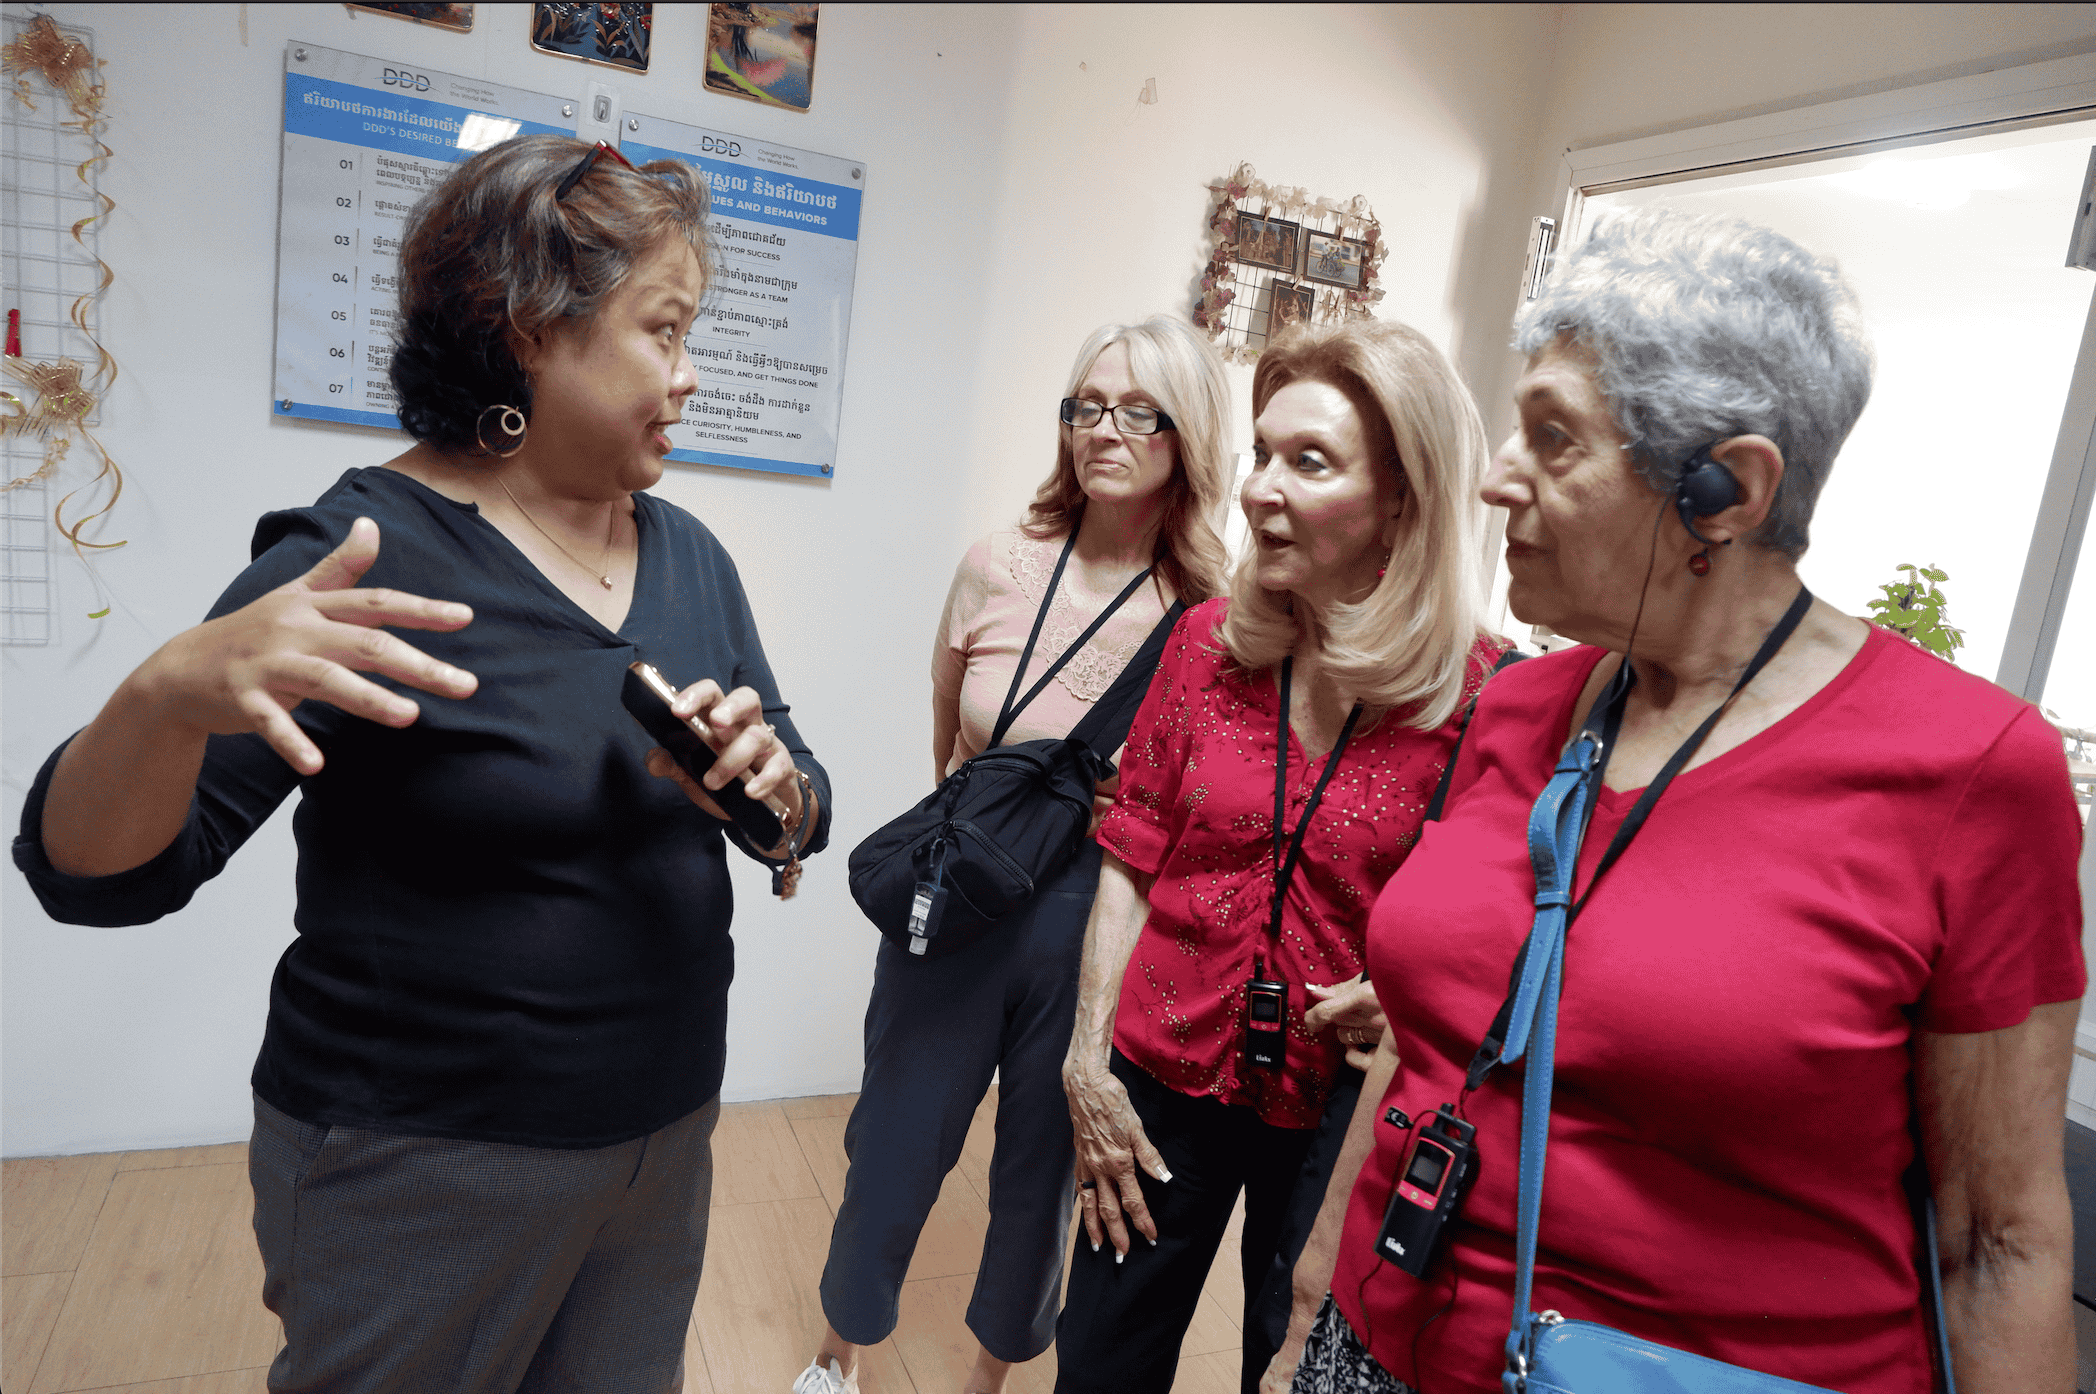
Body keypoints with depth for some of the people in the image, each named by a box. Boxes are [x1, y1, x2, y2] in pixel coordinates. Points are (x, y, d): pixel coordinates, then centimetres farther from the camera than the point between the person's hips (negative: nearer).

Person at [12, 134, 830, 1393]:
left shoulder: (690, 557, 1)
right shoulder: (369, 558, -17)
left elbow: (803, 810, 5)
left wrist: (774, 784, -19)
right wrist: (172, 693, -37)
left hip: (664, 1137, 6)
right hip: (425, 1171, -5)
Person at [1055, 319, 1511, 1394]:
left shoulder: (1480, 693, -16)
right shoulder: (1208, 641, -6)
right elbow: (1131, 863, 1)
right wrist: (1087, 1066, 0)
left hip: (1341, 1113, -2)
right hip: (1161, 1080, 3)